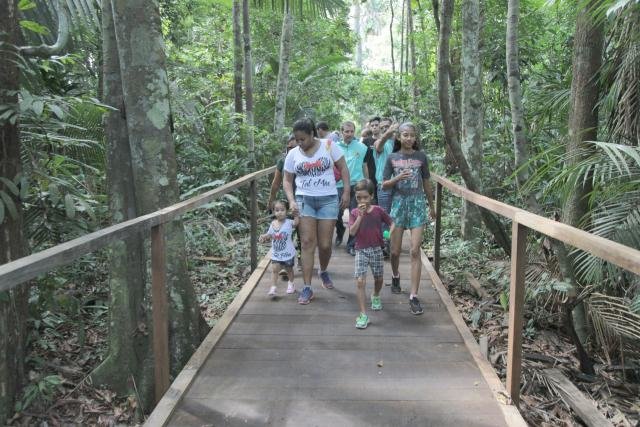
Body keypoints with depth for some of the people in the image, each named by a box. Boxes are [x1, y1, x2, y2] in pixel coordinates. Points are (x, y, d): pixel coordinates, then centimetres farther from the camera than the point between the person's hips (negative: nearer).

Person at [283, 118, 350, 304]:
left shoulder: (329, 146, -4)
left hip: (328, 199, -1)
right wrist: (291, 201, -9)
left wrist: (346, 192, -6)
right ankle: (307, 287, 0)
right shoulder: (293, 154, 2)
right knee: (307, 243, -5)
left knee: (325, 244, 2)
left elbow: (343, 168, 2)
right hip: (304, 200, 1)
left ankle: (323, 271, 35)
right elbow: (287, 180, 7)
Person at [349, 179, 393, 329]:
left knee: (378, 278, 17)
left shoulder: (378, 211, -4)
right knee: (360, 281, -13)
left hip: (376, 250, 1)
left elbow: (391, 222, 7)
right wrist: (360, 215, -22)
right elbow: (352, 232, -17)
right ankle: (363, 315, -9)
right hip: (361, 251, -1)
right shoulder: (354, 213, -4)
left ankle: (376, 297, 51)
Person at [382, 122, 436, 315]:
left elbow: (426, 183, 11)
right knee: (395, 251, 7)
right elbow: (384, 185, 3)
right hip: (398, 203, 1)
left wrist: (432, 206, 17)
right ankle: (395, 276, 40)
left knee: (415, 251, -7)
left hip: (417, 203, -1)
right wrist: (397, 178, -16)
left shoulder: (421, 156, 3)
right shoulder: (392, 158, 3)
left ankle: (413, 297, -5)